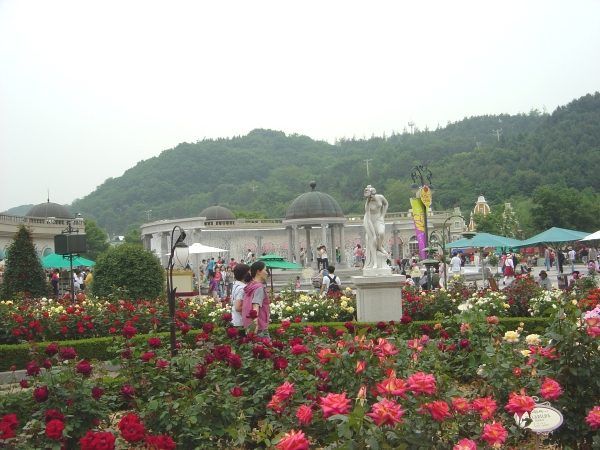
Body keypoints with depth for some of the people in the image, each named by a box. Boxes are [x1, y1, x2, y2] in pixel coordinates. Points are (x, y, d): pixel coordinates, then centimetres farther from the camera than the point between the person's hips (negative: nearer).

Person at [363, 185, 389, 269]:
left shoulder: (380, 197, -13)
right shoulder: (367, 204, -24)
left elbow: (386, 204, 12)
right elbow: (368, 220, -25)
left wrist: (383, 216, 2)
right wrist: (374, 234, -27)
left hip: (379, 219, 3)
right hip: (369, 222, -3)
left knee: (381, 233, -27)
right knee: (372, 240, -10)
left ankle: (380, 247, 3)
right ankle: (375, 263, -9)